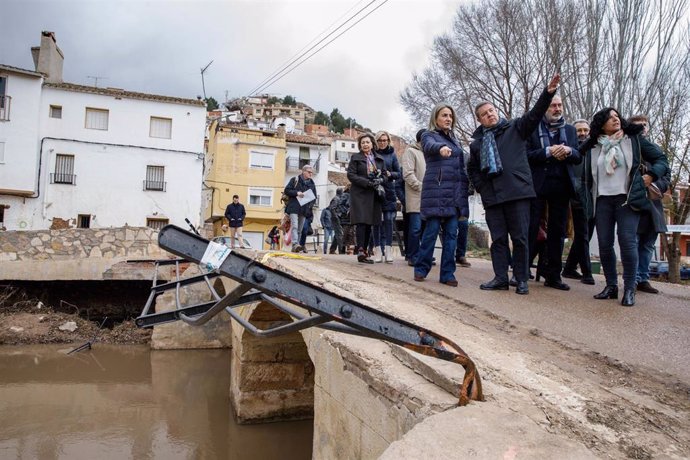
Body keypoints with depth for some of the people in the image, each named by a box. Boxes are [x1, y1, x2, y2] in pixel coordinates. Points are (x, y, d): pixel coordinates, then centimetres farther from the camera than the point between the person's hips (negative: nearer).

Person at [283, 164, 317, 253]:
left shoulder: (312, 184, 17)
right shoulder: (295, 180, 5)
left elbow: (314, 196, 20)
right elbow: (286, 190, 0)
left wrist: (310, 205, 2)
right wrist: (297, 193, -14)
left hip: (304, 209, 5)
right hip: (294, 208, -5)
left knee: (300, 229, 5)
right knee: (294, 226, -19)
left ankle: (295, 247, 9)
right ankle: (295, 244, -31)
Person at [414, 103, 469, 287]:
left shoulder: (455, 140, 22)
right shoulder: (428, 135, 3)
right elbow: (430, 146, -22)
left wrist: (466, 187, 12)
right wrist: (441, 148, -45)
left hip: (455, 192, 6)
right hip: (436, 190, -5)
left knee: (451, 233, 2)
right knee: (432, 230, -5)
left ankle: (447, 273, 6)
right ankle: (421, 268, 9)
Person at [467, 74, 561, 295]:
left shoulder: (515, 128, 9)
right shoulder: (477, 142, 17)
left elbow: (535, 114, -4)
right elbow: (472, 169, 25)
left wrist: (548, 93, -18)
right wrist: (481, 188, 11)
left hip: (517, 193, -3)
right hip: (491, 196, 3)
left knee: (520, 238, -1)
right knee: (498, 239, 6)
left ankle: (522, 280, 8)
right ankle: (500, 278, 13)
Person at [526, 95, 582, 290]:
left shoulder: (570, 130, 17)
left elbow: (578, 158, 12)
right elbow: (526, 155, -5)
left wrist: (569, 151, -8)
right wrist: (548, 152, -17)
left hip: (562, 186, 4)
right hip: (537, 185, -4)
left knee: (557, 232, 5)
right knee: (531, 230, -4)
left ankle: (553, 276, 11)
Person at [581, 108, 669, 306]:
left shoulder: (634, 139, 5)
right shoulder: (593, 147, 9)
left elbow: (661, 159, 9)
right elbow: (588, 176, 16)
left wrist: (651, 175, -8)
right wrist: (590, 201, 9)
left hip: (627, 198, -2)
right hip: (602, 200, 2)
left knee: (627, 242, -11)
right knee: (604, 244, 1)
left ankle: (629, 289, -2)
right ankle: (611, 286, 13)